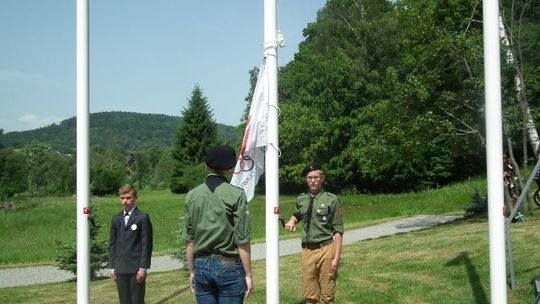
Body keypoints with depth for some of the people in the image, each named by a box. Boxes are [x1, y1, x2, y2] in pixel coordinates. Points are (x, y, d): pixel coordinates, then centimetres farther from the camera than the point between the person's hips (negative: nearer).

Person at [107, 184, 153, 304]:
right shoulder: (116, 219, 12)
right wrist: (111, 267, 7)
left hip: (136, 268, -4)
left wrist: (143, 268, -11)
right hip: (120, 269, 5)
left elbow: (146, 245, -7)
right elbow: (112, 244, 13)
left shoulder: (143, 218, -4)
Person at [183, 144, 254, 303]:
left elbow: (189, 240, 4)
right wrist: (248, 274, -2)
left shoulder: (192, 195, 2)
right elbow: (242, 241, -10)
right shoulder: (236, 195, -9)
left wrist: (192, 271, 14)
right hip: (229, 266, -3)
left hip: (202, 266, 4)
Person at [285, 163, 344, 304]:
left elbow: (338, 231, -8)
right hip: (307, 250, 4)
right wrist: (292, 221, 7)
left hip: (326, 250, -4)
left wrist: (336, 258, -12)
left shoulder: (331, 200, -8)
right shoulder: (300, 199, 7)